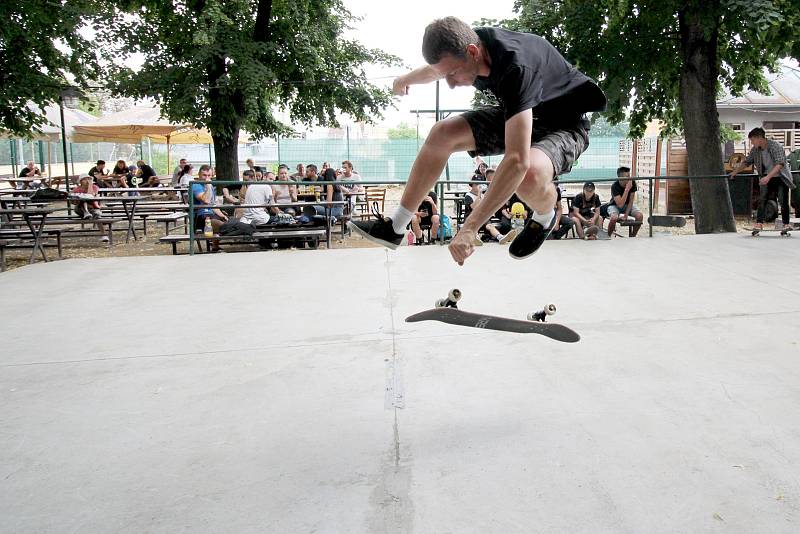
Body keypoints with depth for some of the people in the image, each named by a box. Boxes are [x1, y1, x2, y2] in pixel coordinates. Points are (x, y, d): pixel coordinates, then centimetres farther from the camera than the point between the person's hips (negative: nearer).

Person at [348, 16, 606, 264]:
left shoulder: (517, 69, -40)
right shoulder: (472, 41, -17)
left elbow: (517, 161, -48)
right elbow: (437, 68, 11)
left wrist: (470, 228, -49)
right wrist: (406, 79, 33)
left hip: (564, 124, -7)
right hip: (518, 115, 7)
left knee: (530, 176, -40)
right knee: (443, 133, -8)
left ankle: (544, 217, -2)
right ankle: (394, 228, 1)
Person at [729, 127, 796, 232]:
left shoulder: (776, 146, -23)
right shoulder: (755, 150, -5)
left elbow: (780, 164, -33)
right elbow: (746, 162, 9)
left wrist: (768, 177, -45)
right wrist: (734, 172, 3)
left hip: (781, 178, -4)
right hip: (766, 178, 4)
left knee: (783, 202, -4)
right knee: (762, 199, -10)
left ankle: (786, 224, 9)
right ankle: (759, 223, -13)